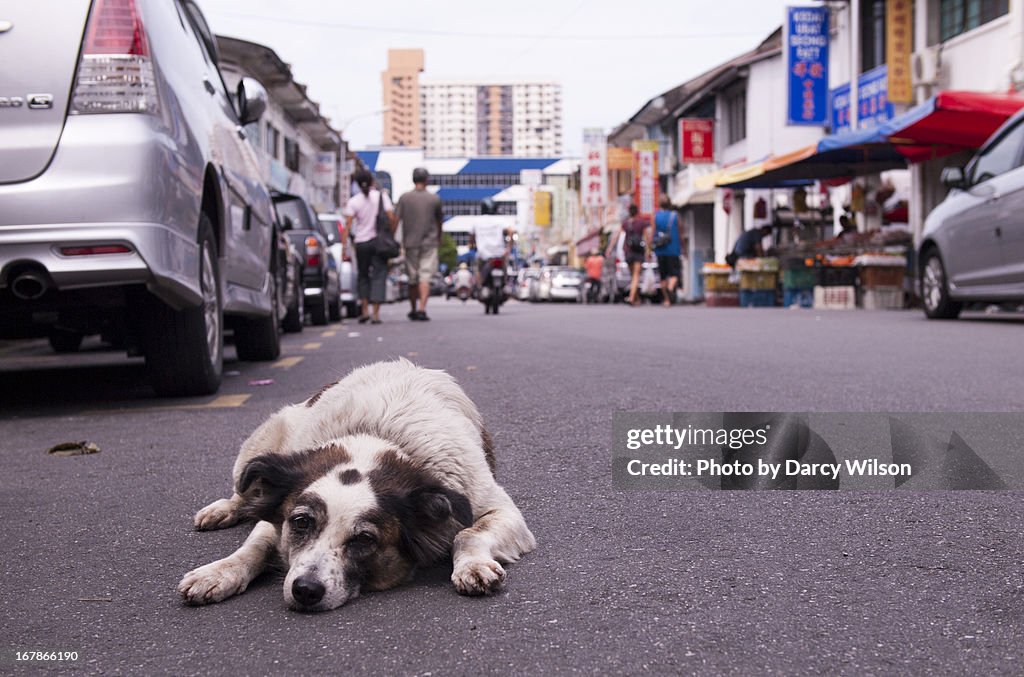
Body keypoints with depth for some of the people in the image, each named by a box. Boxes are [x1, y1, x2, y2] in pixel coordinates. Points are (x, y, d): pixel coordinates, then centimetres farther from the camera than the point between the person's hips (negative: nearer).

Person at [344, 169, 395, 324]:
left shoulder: (353, 201, -1)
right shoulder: (382, 196, -1)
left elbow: (348, 225, -8)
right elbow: (392, 219, -10)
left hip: (361, 242, 1)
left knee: (363, 276, 16)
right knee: (378, 276, 1)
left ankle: (364, 310, 9)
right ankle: (375, 313, -6)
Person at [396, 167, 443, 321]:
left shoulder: (404, 198, -1)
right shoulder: (434, 199, -1)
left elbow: (395, 219, -5)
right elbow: (439, 221, 10)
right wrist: (439, 238, 25)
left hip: (410, 243, 1)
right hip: (429, 242, -1)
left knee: (412, 278, 12)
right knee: (425, 277, -5)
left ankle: (413, 310, 22)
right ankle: (422, 309, -18)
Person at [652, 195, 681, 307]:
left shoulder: (655, 216, 2)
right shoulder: (675, 216, 0)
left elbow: (652, 234, -3)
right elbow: (680, 233, 5)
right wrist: (682, 247, 17)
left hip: (660, 250, 2)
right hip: (673, 250, -2)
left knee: (663, 276, 10)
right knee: (674, 274, -3)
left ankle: (666, 299, 15)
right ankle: (670, 289, -33)